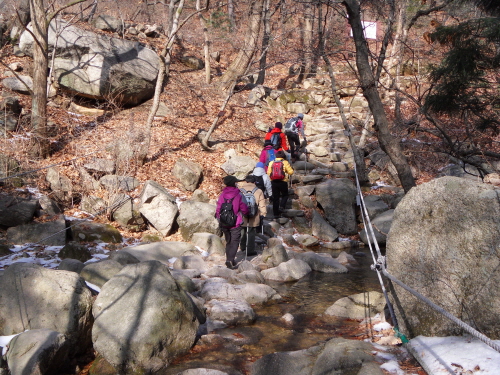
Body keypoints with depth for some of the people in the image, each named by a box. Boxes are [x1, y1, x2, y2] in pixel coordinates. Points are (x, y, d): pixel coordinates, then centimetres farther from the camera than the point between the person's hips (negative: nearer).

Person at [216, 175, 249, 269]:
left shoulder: (222, 195, -2)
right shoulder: (238, 195, -11)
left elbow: (218, 210, 0)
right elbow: (244, 209, -6)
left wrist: (220, 220, 13)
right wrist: (245, 213, 17)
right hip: (235, 224, -4)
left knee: (228, 242, 19)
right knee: (234, 242, 2)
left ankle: (229, 259, 24)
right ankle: (230, 260, -13)